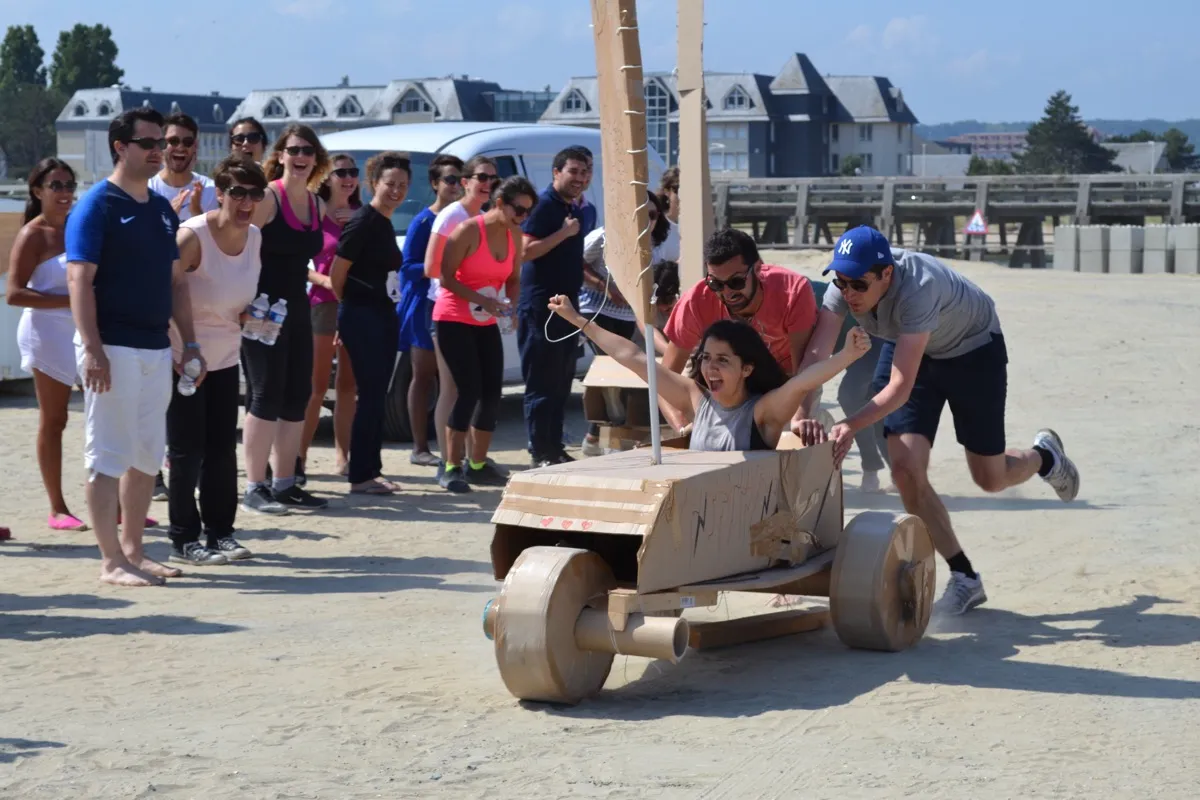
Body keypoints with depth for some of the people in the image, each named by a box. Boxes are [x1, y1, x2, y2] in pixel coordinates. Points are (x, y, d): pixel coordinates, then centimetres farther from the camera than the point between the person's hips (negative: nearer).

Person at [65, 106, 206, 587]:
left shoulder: (162, 209, 14)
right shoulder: (97, 205, -8)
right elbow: (80, 279, -14)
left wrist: (190, 343, 12)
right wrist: (91, 348, -22)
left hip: (156, 349, 8)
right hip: (113, 349, -8)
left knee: (147, 456, 11)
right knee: (108, 455, -3)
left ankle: (132, 550, 20)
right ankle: (111, 561, 0)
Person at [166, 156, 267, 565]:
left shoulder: (254, 237, 1)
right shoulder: (193, 236, -20)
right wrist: (175, 352, -24)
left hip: (225, 358, 6)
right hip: (182, 358, -6)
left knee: (222, 448, 9)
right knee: (187, 450, -2)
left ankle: (220, 532, 19)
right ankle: (184, 539, 6)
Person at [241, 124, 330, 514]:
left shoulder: (317, 205, 11)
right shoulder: (268, 199, -11)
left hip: (297, 308, 8)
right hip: (263, 308, -8)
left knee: (297, 397, 9)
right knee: (266, 396, -7)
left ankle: (284, 484, 18)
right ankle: (254, 488, -1)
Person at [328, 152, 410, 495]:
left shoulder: (384, 224, 14)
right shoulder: (364, 222, -13)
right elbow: (337, 274, -13)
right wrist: (350, 307, -1)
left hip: (383, 316, 9)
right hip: (361, 317, -9)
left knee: (377, 396, 11)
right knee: (370, 395, -8)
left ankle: (371, 469, 16)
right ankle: (360, 476, -3)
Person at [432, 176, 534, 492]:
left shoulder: (514, 237, 3)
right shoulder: (469, 231, -17)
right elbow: (446, 277, -17)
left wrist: (511, 302, -8)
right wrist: (482, 300, -25)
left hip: (486, 324, 7)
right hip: (454, 320, -7)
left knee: (492, 392, 5)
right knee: (470, 390, -13)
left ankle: (478, 464, 17)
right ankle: (452, 467, -6)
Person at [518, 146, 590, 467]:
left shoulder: (574, 210, 17)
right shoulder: (544, 204, -10)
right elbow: (527, 249, -21)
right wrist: (564, 232, -19)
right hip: (540, 307, -9)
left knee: (561, 384, 12)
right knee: (542, 385, -7)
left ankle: (555, 449, 17)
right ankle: (540, 453, -4)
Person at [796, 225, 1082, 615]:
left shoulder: (917, 289, -42)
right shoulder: (843, 286, -26)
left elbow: (901, 387, -45)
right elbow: (814, 355, -32)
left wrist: (852, 425, -57)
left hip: (974, 348, -5)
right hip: (907, 347, 5)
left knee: (990, 478, 5)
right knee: (905, 469, -11)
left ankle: (1044, 456, 42)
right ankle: (964, 578, 5)